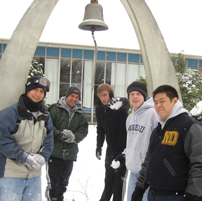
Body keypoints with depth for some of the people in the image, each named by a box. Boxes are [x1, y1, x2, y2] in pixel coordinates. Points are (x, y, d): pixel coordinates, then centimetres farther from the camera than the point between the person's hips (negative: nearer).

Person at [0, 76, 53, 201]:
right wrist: (25, 157, -20)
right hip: (11, 173, -6)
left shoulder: (45, 116, 12)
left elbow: (48, 142, 9)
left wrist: (42, 157, -10)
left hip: (34, 173, 6)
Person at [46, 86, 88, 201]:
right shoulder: (55, 109, -2)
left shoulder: (80, 114, 12)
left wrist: (74, 137, -14)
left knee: (64, 183, 14)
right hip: (55, 152, -4)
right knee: (53, 181, -7)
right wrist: (59, 133, -21)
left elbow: (84, 130, 5)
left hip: (70, 153, 5)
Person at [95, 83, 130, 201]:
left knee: (120, 176, -3)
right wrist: (99, 146, 12)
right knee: (109, 175, 19)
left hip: (123, 146, -6)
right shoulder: (99, 108, 1)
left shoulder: (122, 103, -15)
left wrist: (119, 106, -59)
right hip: (111, 146, 6)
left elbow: (126, 106, -40)